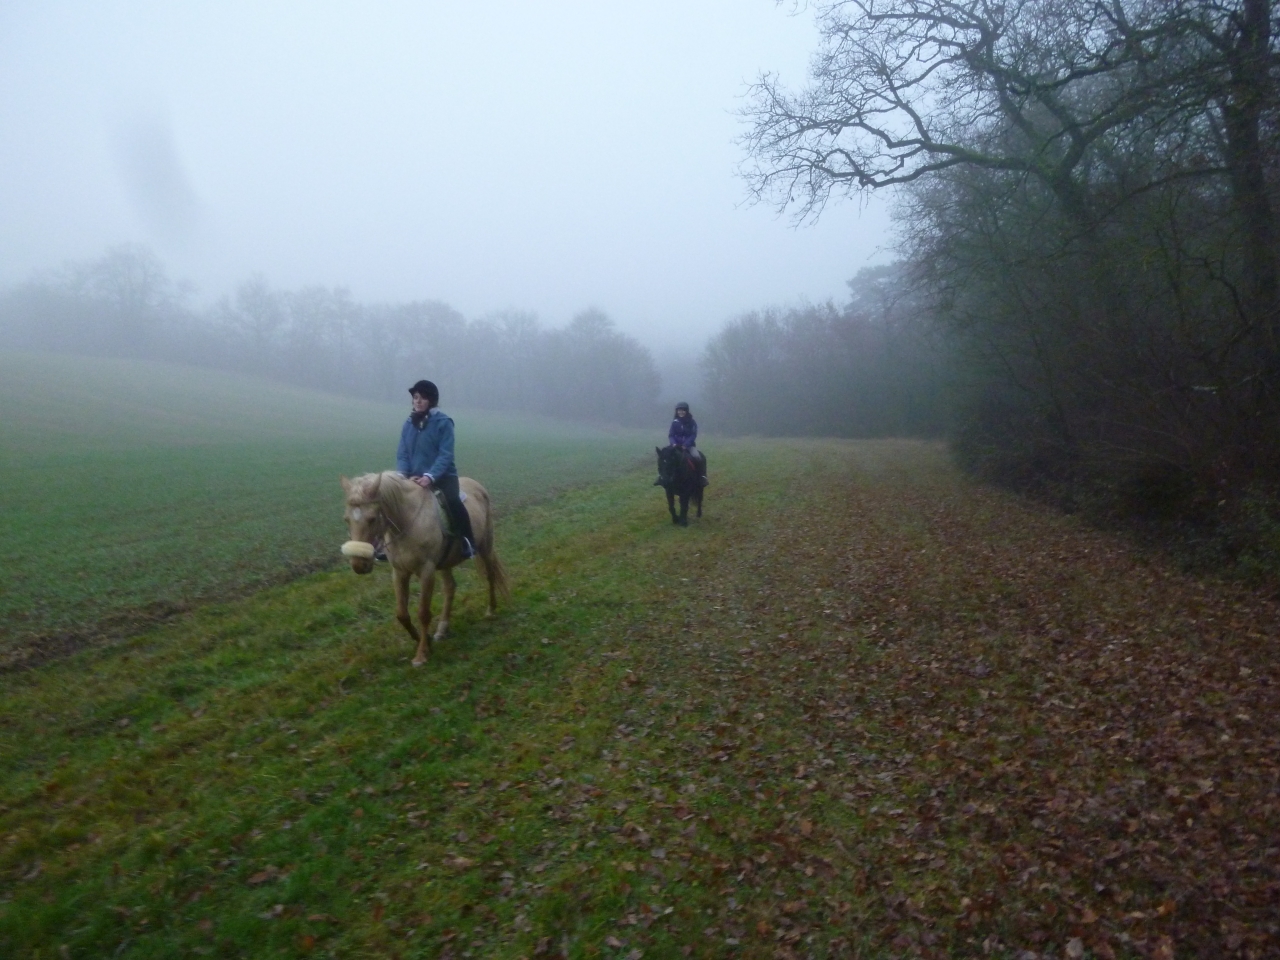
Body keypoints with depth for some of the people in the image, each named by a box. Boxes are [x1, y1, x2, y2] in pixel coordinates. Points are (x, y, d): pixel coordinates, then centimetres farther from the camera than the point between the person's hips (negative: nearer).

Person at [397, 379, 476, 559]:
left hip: (442, 476, -5)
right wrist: (404, 475, -14)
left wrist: (430, 476, -27)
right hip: (414, 478, 5)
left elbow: (445, 455, -15)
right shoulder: (409, 424, 7)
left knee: (452, 501, -33)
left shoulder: (443, 422, -8)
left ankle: (467, 541, -20)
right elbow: (402, 454, 5)